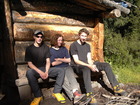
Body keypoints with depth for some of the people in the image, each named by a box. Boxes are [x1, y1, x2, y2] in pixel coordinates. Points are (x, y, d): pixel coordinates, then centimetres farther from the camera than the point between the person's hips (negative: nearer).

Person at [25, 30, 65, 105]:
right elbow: (29, 63, -6)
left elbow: (48, 61, 5)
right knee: (29, 73, -39)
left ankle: (56, 92, -13)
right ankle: (38, 96, -27)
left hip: (45, 69, 3)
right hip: (35, 70, -3)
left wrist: (46, 72, -15)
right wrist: (40, 72, -20)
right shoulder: (29, 49, 2)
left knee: (61, 71, -19)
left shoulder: (46, 47, 11)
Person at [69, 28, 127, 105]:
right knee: (86, 68, -42)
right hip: (77, 67, -7)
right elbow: (76, 61, -16)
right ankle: (90, 95, -50)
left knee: (106, 65, -7)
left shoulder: (87, 45, 14)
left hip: (87, 65, 7)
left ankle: (116, 88, -7)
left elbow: (89, 59, 7)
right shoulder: (73, 45, -7)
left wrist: (92, 65, -17)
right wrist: (89, 66, -26)